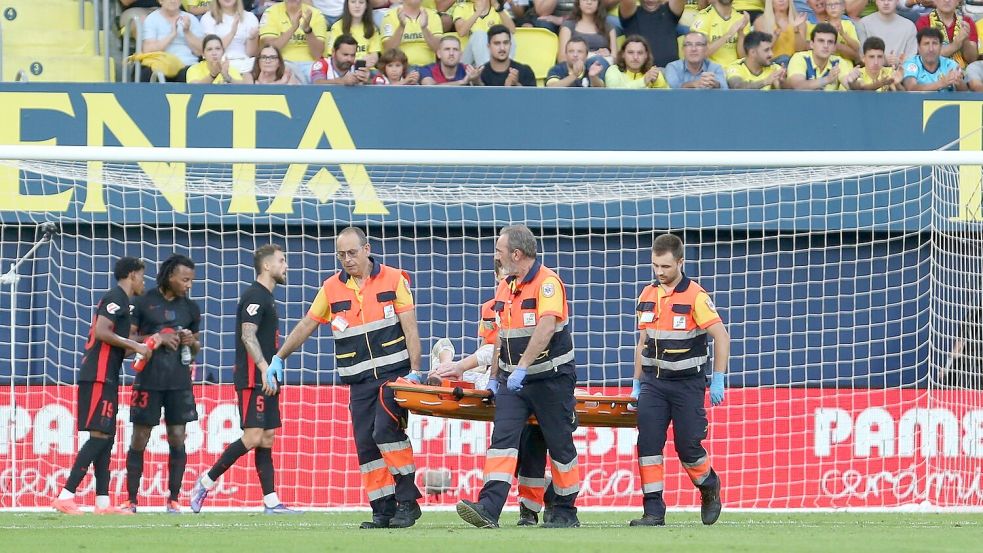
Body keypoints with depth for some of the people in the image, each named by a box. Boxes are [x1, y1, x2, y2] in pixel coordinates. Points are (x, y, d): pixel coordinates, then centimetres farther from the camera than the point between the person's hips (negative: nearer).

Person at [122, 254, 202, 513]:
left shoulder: (190, 308, 11)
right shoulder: (143, 302, -1)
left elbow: (196, 348, 20)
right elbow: (127, 338, -2)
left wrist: (192, 343, -3)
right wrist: (156, 339, -14)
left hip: (179, 382, 3)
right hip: (148, 381, -3)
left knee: (177, 439, 0)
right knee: (139, 440, 0)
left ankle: (173, 499, 7)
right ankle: (131, 500, 6)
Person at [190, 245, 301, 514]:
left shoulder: (266, 298, 20)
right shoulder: (255, 295, -10)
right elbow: (248, 336, -20)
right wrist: (265, 368, -26)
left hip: (265, 380, 10)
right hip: (252, 378, -10)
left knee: (267, 438, 5)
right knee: (253, 437, -14)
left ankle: (271, 502, 3)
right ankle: (206, 481, -5)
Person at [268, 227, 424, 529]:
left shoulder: (394, 279, 0)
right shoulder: (332, 288, 8)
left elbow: (410, 328, -2)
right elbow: (306, 325, 16)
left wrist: (415, 370, -10)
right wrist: (279, 359, 13)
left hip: (393, 373, -4)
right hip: (359, 380, 4)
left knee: (385, 430, -21)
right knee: (366, 445, -3)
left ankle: (408, 501, -14)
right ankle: (383, 511, -1)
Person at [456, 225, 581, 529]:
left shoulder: (548, 283, -15)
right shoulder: (505, 287, 11)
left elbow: (545, 329, -28)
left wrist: (522, 367, -34)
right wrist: (494, 376, 16)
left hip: (551, 377, -6)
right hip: (512, 379, 6)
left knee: (560, 445, 5)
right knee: (502, 438, -10)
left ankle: (565, 512, 18)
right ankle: (489, 508, -22)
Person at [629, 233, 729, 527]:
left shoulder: (695, 296, -10)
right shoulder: (647, 296, 8)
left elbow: (721, 336, -10)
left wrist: (718, 380, -13)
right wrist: (636, 385, 14)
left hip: (687, 383, -4)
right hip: (653, 381, 4)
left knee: (688, 447, -3)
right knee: (648, 444, -9)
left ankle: (710, 488, 27)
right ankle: (653, 511, -8)